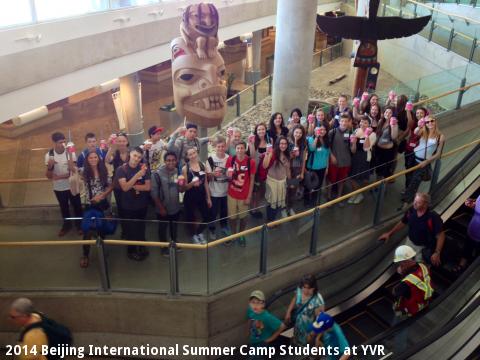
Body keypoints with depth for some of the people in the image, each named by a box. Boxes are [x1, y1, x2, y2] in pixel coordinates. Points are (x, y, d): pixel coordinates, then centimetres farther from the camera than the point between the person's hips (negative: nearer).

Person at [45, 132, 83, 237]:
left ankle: (79, 225, 35)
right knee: (64, 207, 21)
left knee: (77, 206, 13)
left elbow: (73, 171, -20)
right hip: (58, 187, 2)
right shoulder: (49, 155, -10)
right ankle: (67, 224, 42)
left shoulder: (70, 153, -16)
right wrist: (50, 166, -25)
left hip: (72, 185, -2)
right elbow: (48, 176, -8)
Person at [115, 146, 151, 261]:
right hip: (128, 206, -2)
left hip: (142, 205, 2)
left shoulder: (144, 168, -8)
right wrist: (137, 175, -35)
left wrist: (132, 186, -18)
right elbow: (125, 187, -26)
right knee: (130, 229, 11)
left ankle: (142, 248, 39)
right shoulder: (121, 169, -14)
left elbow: (148, 187, -11)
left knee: (141, 228, 20)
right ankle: (131, 250, 31)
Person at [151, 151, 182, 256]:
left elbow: (181, 189, 3)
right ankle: (164, 247, 36)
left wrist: (181, 185, -18)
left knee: (174, 227, 24)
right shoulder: (157, 173, -19)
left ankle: (174, 243, 46)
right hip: (163, 209, -4)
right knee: (162, 229, 16)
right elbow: (154, 193, -17)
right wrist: (161, 207, -16)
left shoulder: (178, 172, -4)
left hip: (176, 208, 4)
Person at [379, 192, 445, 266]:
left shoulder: (434, 217, -28)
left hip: (424, 248, -5)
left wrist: (437, 253, -28)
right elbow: (402, 223, 4)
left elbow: (440, 236, -22)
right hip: (410, 243, 5)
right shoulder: (411, 211, -15)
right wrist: (390, 233, 5)